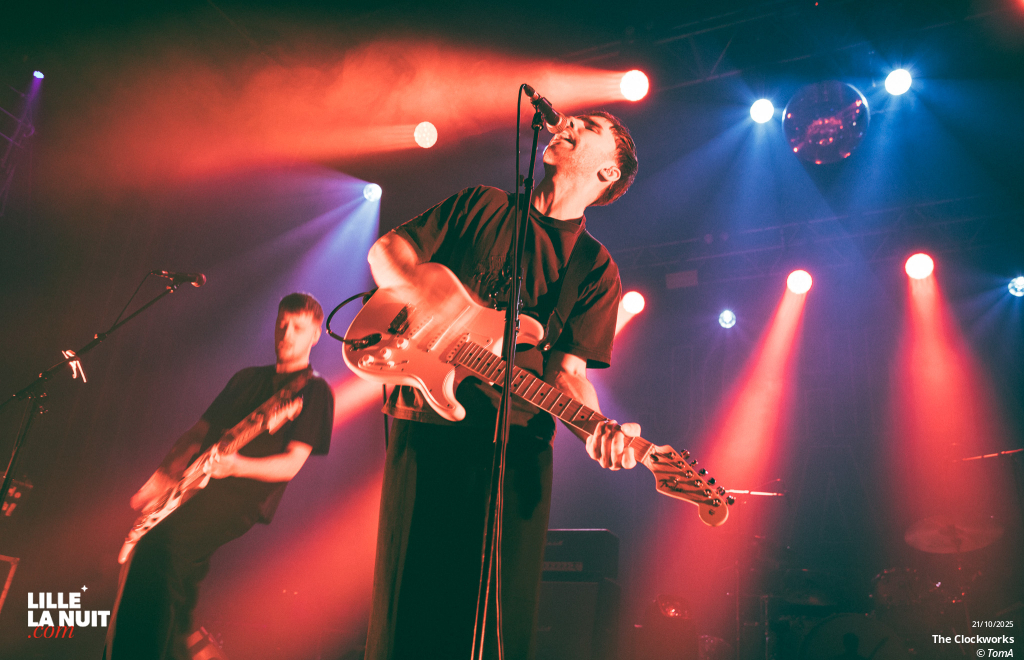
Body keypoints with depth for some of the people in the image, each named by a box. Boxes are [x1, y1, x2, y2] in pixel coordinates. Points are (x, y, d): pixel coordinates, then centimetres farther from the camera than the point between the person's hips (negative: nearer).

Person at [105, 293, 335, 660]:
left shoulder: (315, 391, 1)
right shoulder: (247, 379, 21)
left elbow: (291, 464, -7)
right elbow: (199, 431, 20)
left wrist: (237, 465, -23)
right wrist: (163, 475, 6)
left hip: (243, 496, -6)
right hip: (198, 486, 6)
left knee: (166, 542, -27)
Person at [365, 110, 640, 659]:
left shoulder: (596, 269, 10)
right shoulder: (484, 206, 13)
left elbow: (565, 370, 1)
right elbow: (386, 250, 12)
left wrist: (597, 429, -19)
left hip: (516, 440, 0)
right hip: (424, 423, 0)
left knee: (500, 615, 3)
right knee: (407, 606, 3)